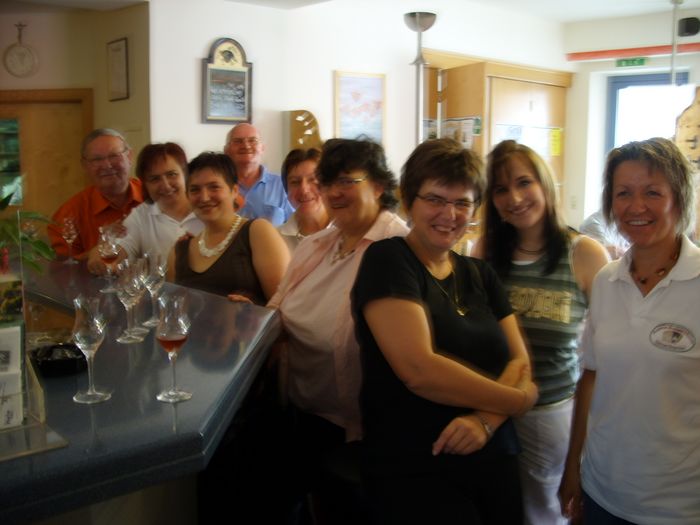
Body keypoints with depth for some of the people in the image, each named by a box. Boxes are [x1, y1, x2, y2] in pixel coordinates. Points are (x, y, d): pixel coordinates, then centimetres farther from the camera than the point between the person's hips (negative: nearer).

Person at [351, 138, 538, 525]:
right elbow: (419, 370, -20)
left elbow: (519, 362, 5)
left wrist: (486, 420, -15)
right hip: (413, 472, -6)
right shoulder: (388, 260, -10)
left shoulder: (480, 275, 9)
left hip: (496, 462, 6)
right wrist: (520, 400, -10)